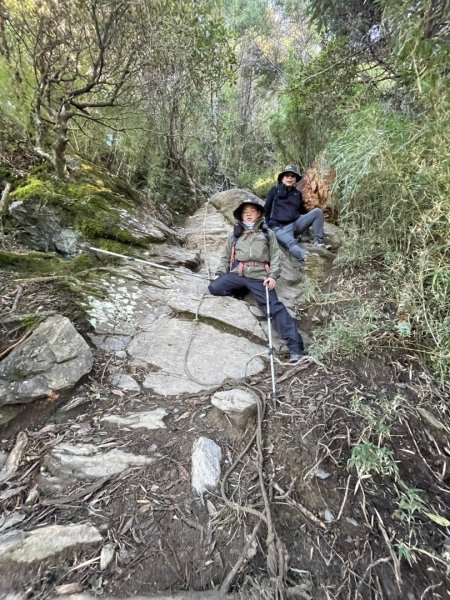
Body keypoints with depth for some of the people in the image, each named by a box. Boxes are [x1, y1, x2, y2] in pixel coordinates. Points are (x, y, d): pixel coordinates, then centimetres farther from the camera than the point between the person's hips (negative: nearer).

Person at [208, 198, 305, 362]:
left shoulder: (268, 234, 19)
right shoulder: (235, 234, 25)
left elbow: (276, 257, 10)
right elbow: (225, 257, 24)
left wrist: (273, 276, -7)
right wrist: (220, 273, 6)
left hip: (259, 276, -2)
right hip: (237, 274, 3)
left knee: (275, 307, -18)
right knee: (214, 287, -23)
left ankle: (295, 345, -20)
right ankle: (242, 291, -2)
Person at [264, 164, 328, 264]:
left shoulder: (297, 193, 19)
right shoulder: (275, 190, 9)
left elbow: (303, 211, 27)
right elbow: (266, 209, 9)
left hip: (296, 223, 5)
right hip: (280, 227, -5)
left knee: (317, 211, -15)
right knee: (291, 244, -37)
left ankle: (319, 242, -17)